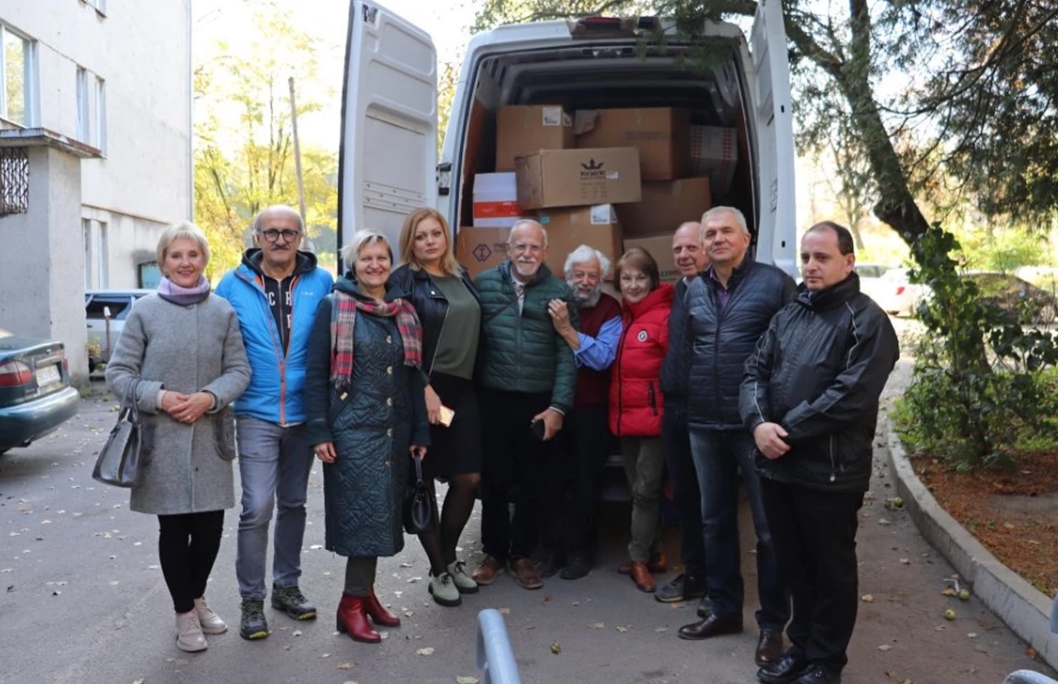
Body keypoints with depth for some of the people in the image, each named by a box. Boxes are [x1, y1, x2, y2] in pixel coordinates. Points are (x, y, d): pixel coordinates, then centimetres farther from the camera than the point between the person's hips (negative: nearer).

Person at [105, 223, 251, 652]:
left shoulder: (222, 312, 3)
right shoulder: (145, 311, -2)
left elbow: (239, 371, 3)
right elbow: (118, 374, -1)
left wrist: (210, 397, -14)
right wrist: (158, 397, -15)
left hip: (210, 435, 2)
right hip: (162, 438, -2)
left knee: (210, 524, 8)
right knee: (174, 527, 5)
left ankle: (197, 598, 34)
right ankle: (184, 613, 24)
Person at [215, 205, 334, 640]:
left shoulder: (322, 284, -1)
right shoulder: (234, 285, -1)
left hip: (303, 414, 2)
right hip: (257, 414, -2)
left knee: (293, 504, 15)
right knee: (257, 508, -6)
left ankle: (287, 586, 30)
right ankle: (251, 599, 10)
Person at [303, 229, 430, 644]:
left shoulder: (404, 311, 11)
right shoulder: (333, 308, -3)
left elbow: (415, 376, 13)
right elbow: (315, 373, -5)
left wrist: (420, 432, 10)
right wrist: (319, 432, -11)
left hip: (395, 431, 5)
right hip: (352, 428, -5)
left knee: (382, 513, 10)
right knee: (365, 512, -7)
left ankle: (364, 592, 25)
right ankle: (352, 604, 6)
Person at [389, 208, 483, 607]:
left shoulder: (462, 278, 14)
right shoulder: (404, 281, -4)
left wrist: (474, 382, 12)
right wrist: (424, 389, -16)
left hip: (464, 389, 6)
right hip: (424, 391, -5)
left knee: (469, 478, 6)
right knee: (422, 483, 3)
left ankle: (449, 558, 27)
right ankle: (438, 571, 18)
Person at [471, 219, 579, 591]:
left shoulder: (559, 292, 2)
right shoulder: (483, 284, 3)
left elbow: (567, 354, -2)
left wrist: (558, 406, -8)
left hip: (540, 403, 0)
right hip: (494, 400, 0)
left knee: (533, 483, 9)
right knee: (494, 479, 9)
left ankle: (522, 554, 25)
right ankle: (494, 551, 26)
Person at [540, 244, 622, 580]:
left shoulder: (610, 310, -7)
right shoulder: (556, 304, 3)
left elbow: (603, 358, -21)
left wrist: (567, 329, -27)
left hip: (592, 410, -3)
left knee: (586, 482, 8)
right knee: (554, 479, 7)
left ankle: (582, 550, 22)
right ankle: (554, 548, 21)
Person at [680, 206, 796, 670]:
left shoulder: (774, 282, -6)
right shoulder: (693, 291, 11)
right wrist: (685, 403, 12)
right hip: (704, 424, 6)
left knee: (769, 526, 5)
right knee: (715, 520, 15)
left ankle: (773, 623, 19)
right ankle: (724, 608, 31)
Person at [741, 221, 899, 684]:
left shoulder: (867, 321, -8)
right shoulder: (788, 315, 13)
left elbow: (850, 396, -18)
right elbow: (756, 371, 7)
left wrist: (787, 430, -17)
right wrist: (758, 423, -12)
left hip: (830, 471, -6)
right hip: (777, 465, 6)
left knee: (831, 570, 9)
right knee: (793, 565, 18)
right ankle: (801, 646, 35)